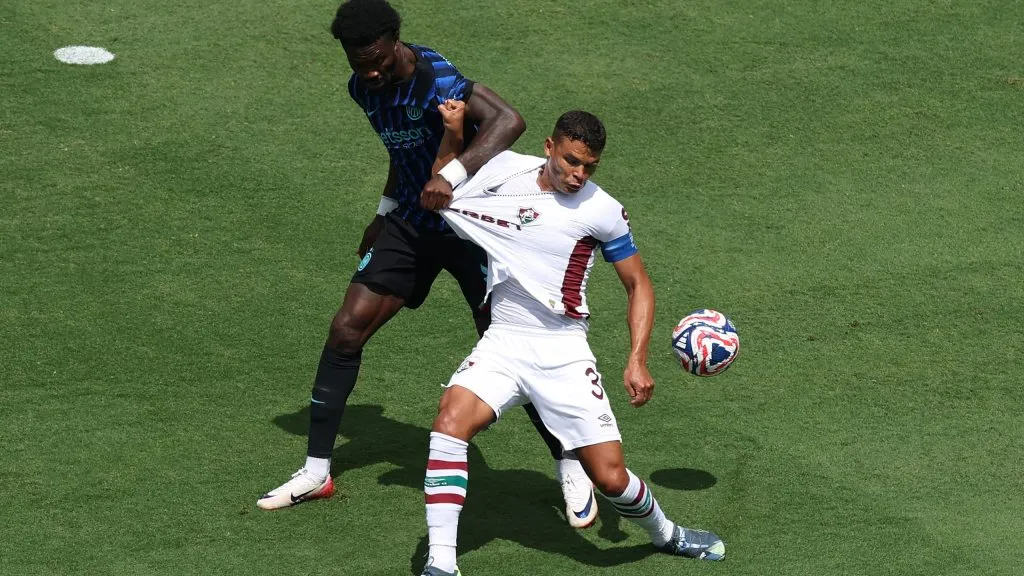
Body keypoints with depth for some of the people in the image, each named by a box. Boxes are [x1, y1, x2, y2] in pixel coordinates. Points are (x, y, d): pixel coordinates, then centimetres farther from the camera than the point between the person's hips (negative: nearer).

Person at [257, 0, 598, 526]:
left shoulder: (434, 80, -27)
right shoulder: (364, 89, -2)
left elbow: (508, 120, -43)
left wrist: (453, 174, -54)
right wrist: (385, 212, 18)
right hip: (412, 223, 7)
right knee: (346, 328, -2)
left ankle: (571, 471, 11)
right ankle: (316, 472, 9)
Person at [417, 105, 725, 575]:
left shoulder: (602, 211, -4)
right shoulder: (505, 171, 2)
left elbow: (638, 285, 6)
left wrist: (637, 360, -5)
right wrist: (453, 129, 4)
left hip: (563, 351, -1)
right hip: (503, 340, 1)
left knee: (610, 477, -5)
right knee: (451, 420, -28)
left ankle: (665, 534, 30)